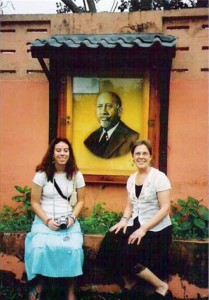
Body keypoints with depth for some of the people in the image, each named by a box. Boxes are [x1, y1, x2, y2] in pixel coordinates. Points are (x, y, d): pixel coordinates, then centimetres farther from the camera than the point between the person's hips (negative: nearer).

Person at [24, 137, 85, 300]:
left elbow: (81, 200, 8)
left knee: (73, 248, -29)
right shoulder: (42, 174, -2)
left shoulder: (76, 175, 3)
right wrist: (47, 220, -14)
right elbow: (35, 202, -1)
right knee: (39, 248, -31)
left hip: (68, 219, 1)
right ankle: (39, 284, -5)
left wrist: (72, 217, -9)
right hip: (44, 220, -1)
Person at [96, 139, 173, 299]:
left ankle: (162, 287, -1)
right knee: (110, 243, -18)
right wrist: (124, 220, -5)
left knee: (127, 254, -24)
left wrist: (144, 229, -22)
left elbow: (165, 208, -16)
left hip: (157, 230, -6)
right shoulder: (131, 179, 10)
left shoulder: (159, 177, -10)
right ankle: (129, 282, 7)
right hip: (136, 225, 6)